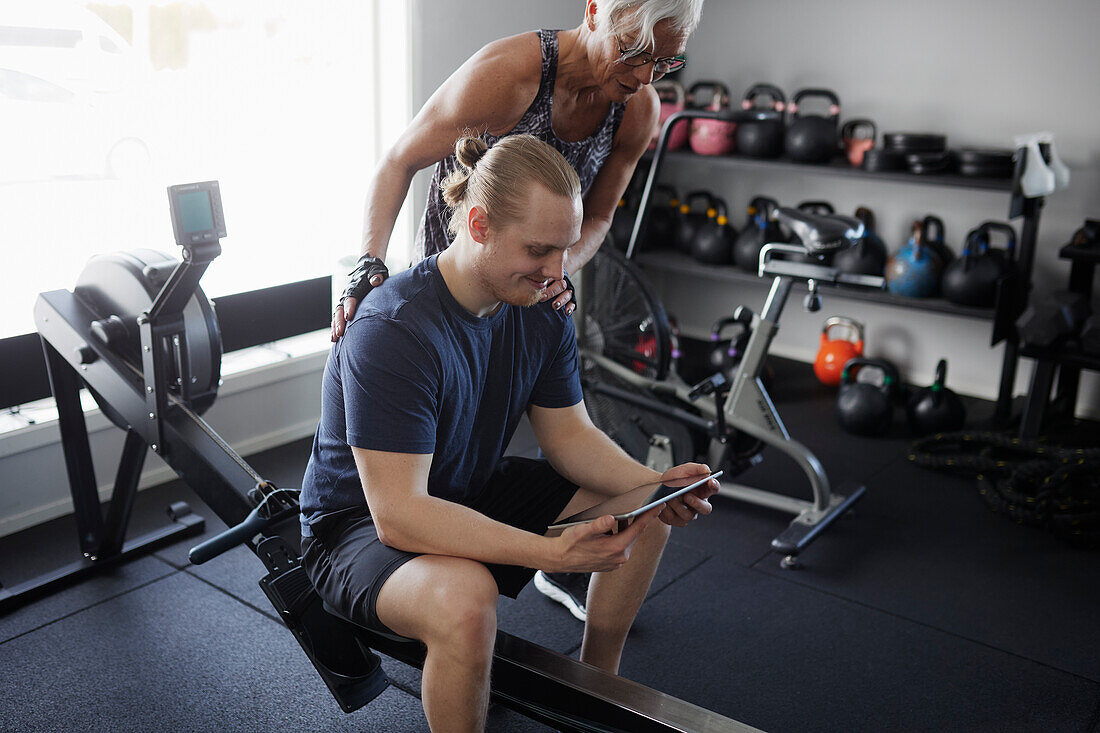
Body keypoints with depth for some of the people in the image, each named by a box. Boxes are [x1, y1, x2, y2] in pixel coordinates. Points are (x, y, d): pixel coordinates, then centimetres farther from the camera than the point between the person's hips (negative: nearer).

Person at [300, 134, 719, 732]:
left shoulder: (541, 312, -7)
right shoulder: (394, 330, -32)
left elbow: (569, 434, 0)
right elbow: (398, 515, -35)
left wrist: (654, 485, -19)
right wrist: (552, 553, -42)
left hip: (474, 493, 8)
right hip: (362, 522, -7)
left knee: (646, 514, 1)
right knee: (465, 597, -40)